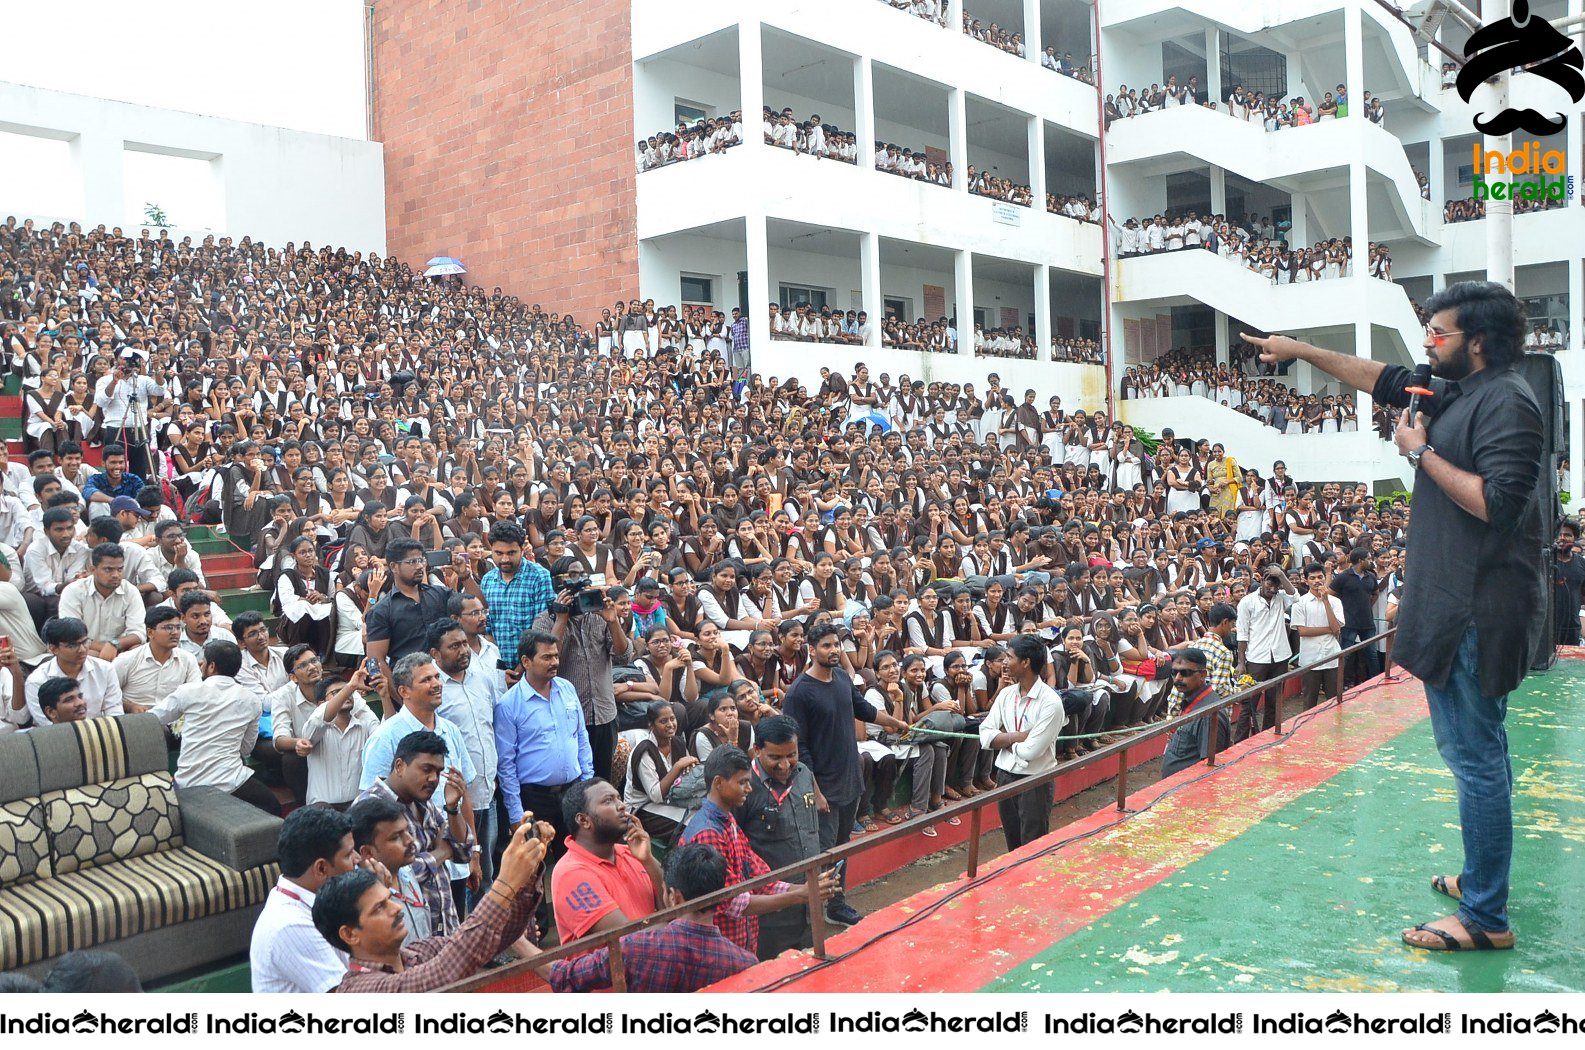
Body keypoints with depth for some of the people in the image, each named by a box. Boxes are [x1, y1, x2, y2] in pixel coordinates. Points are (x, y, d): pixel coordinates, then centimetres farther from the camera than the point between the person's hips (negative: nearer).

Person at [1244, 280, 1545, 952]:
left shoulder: (1504, 399, -15)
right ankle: (1484, 878, 33)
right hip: (1460, 602, 10)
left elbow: (1498, 502, -25)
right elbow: (1384, 380, 24)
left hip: (1479, 609, -10)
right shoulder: (1458, 392, 13)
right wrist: (1301, 350, 22)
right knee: (1478, 751, 19)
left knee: (1474, 756, -5)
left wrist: (1422, 452, -16)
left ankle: (1485, 917, 4)